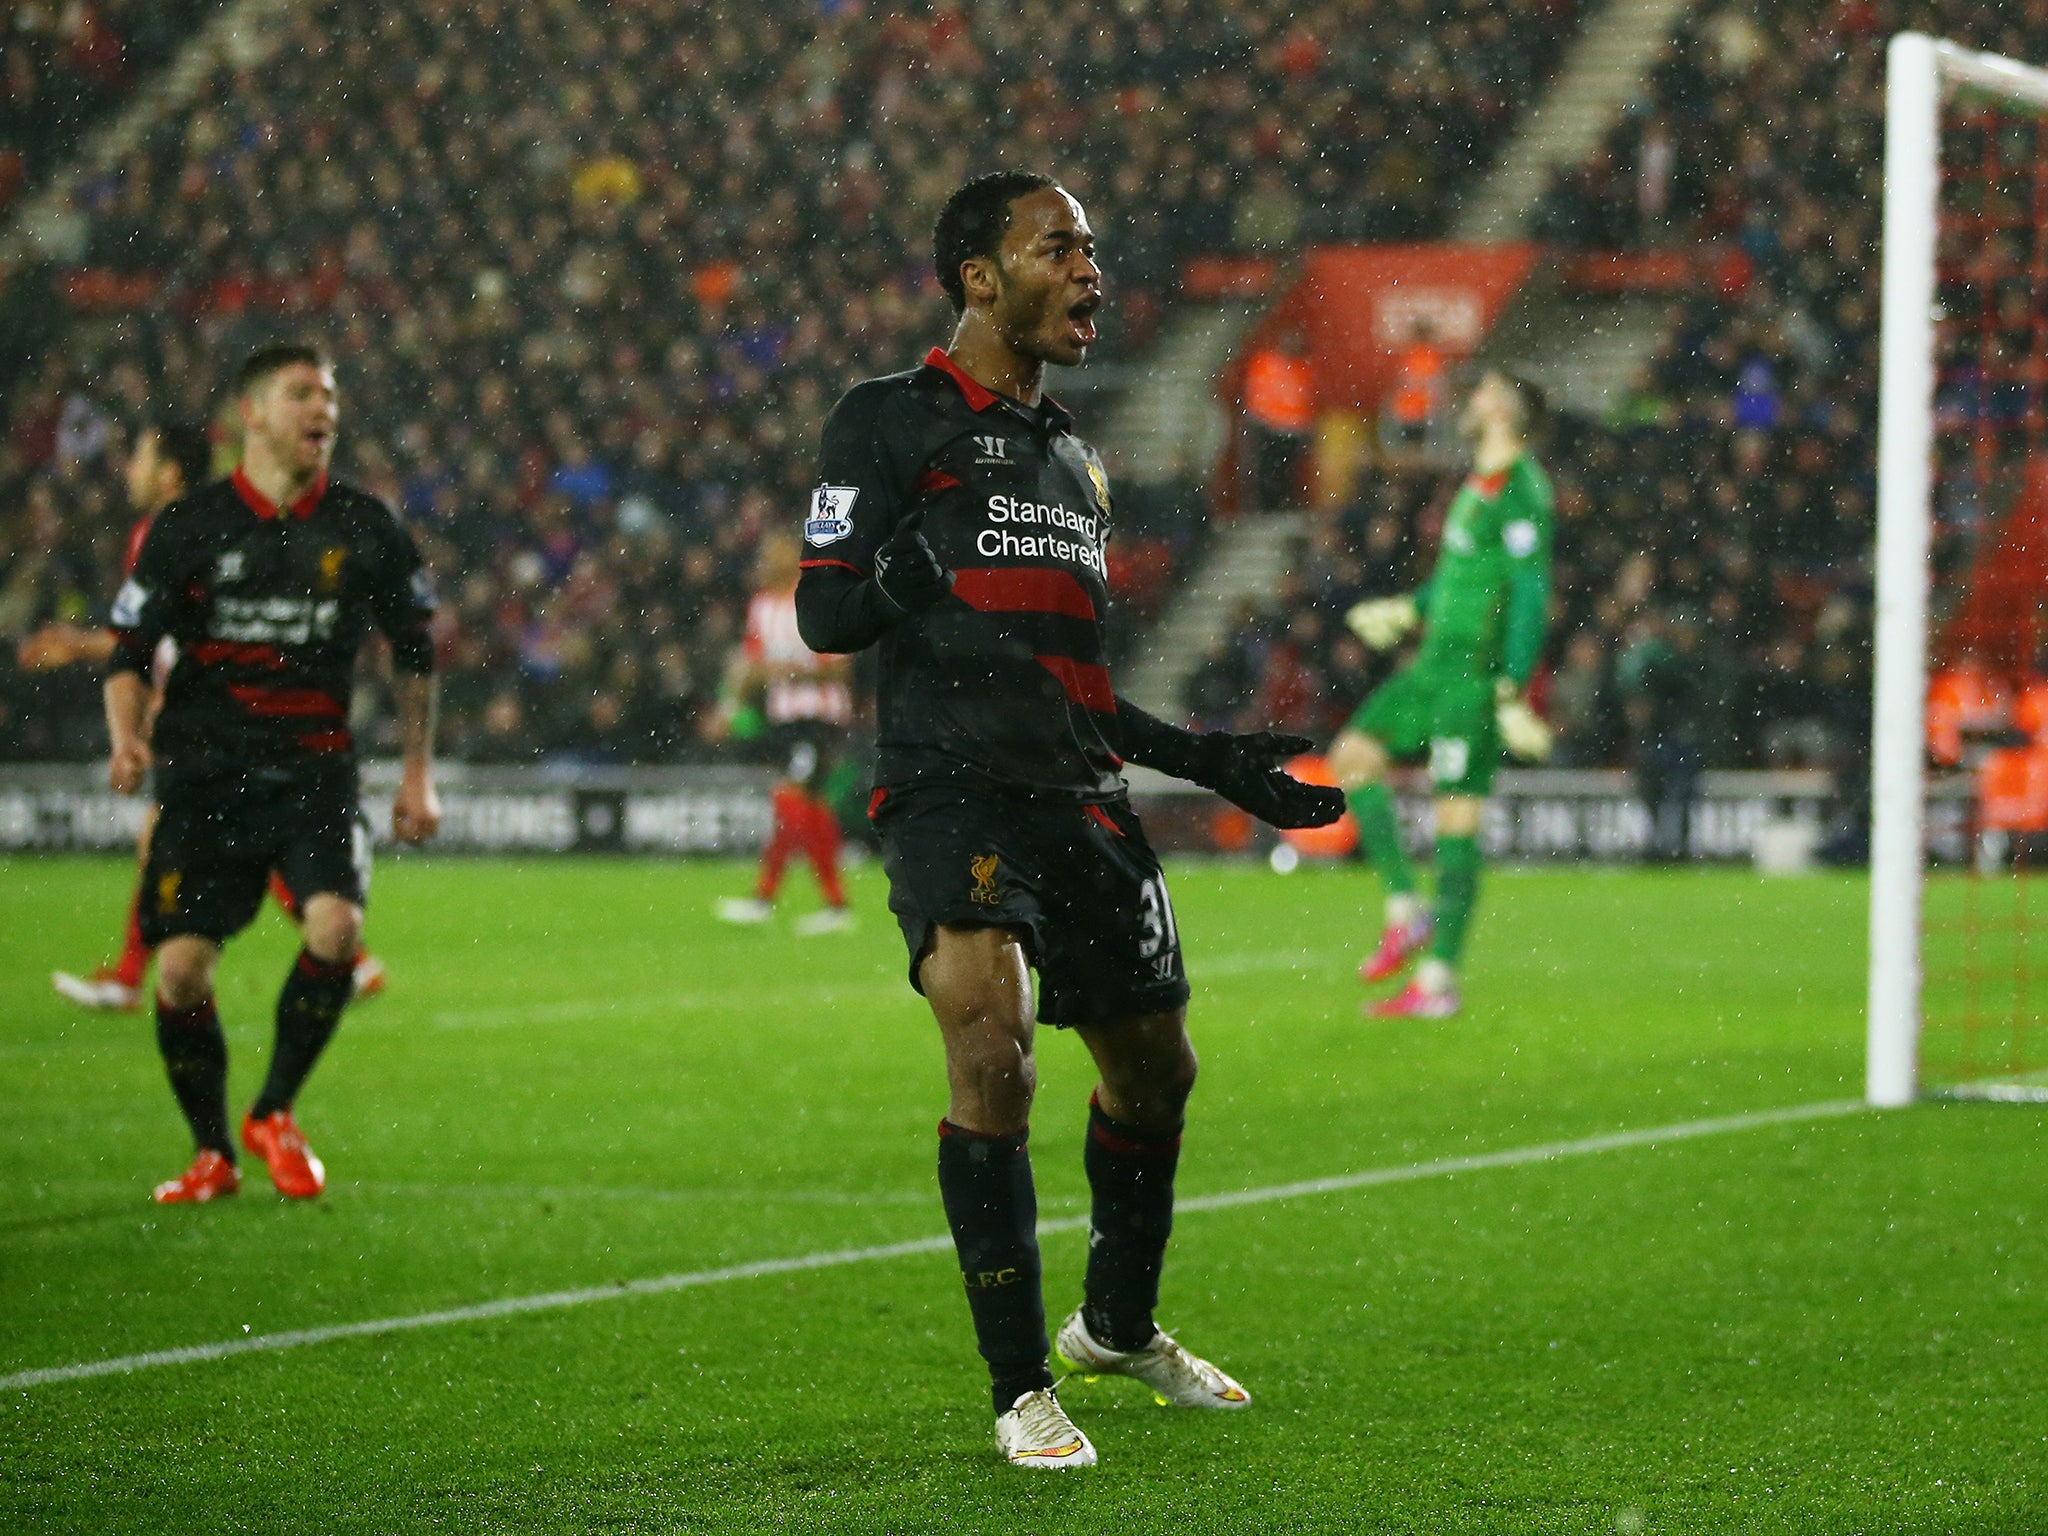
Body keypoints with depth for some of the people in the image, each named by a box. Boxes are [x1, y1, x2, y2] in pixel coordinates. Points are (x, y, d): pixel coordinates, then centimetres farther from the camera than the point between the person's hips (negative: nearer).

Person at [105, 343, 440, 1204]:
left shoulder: (365, 530, 4)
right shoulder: (188, 528, 0)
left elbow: (414, 650, 17)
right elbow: (129, 650, 4)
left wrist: (418, 773, 15)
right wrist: (127, 738, -14)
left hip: (313, 769, 0)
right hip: (203, 770, 0)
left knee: (336, 924, -23)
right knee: (182, 965, -9)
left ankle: (275, 1114, -1)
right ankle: (212, 1153, 13)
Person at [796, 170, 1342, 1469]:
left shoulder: (1073, 461, 23)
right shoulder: (893, 421, 1)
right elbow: (821, 611, -7)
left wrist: (1211, 761, 25)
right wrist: (895, 582, -29)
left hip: (1082, 806, 8)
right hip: (949, 791, -7)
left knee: (1155, 1066, 15)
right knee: (991, 1034, -25)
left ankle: (1119, 1324, 41)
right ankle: (1023, 1391, -19)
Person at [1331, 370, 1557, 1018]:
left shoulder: (1520, 492, -16)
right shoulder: (1481, 482, 14)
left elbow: (1530, 596, -20)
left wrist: (1512, 695, -23)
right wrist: (1409, 611, 35)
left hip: (1477, 671, -10)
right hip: (1436, 664, 10)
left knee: (1455, 819, -7)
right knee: (1352, 756, 8)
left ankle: (1439, 981, -3)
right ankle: (1405, 912, 8)